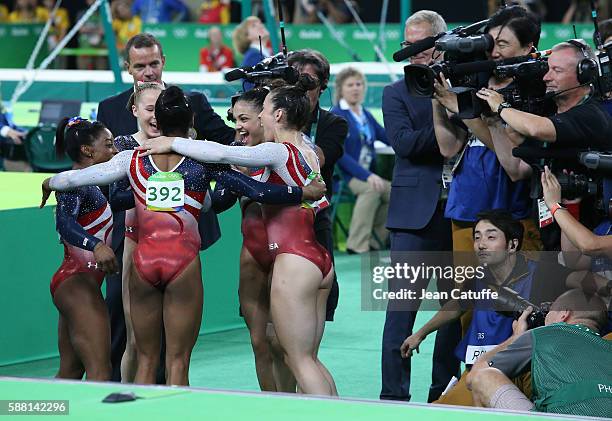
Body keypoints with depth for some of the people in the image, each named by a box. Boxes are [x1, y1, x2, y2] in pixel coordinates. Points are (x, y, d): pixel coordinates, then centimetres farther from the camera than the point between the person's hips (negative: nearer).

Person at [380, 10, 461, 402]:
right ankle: (394, 394, -3)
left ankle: (445, 391, 15)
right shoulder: (397, 93, 7)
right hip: (416, 211, -2)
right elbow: (404, 142, -9)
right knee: (401, 306, -5)